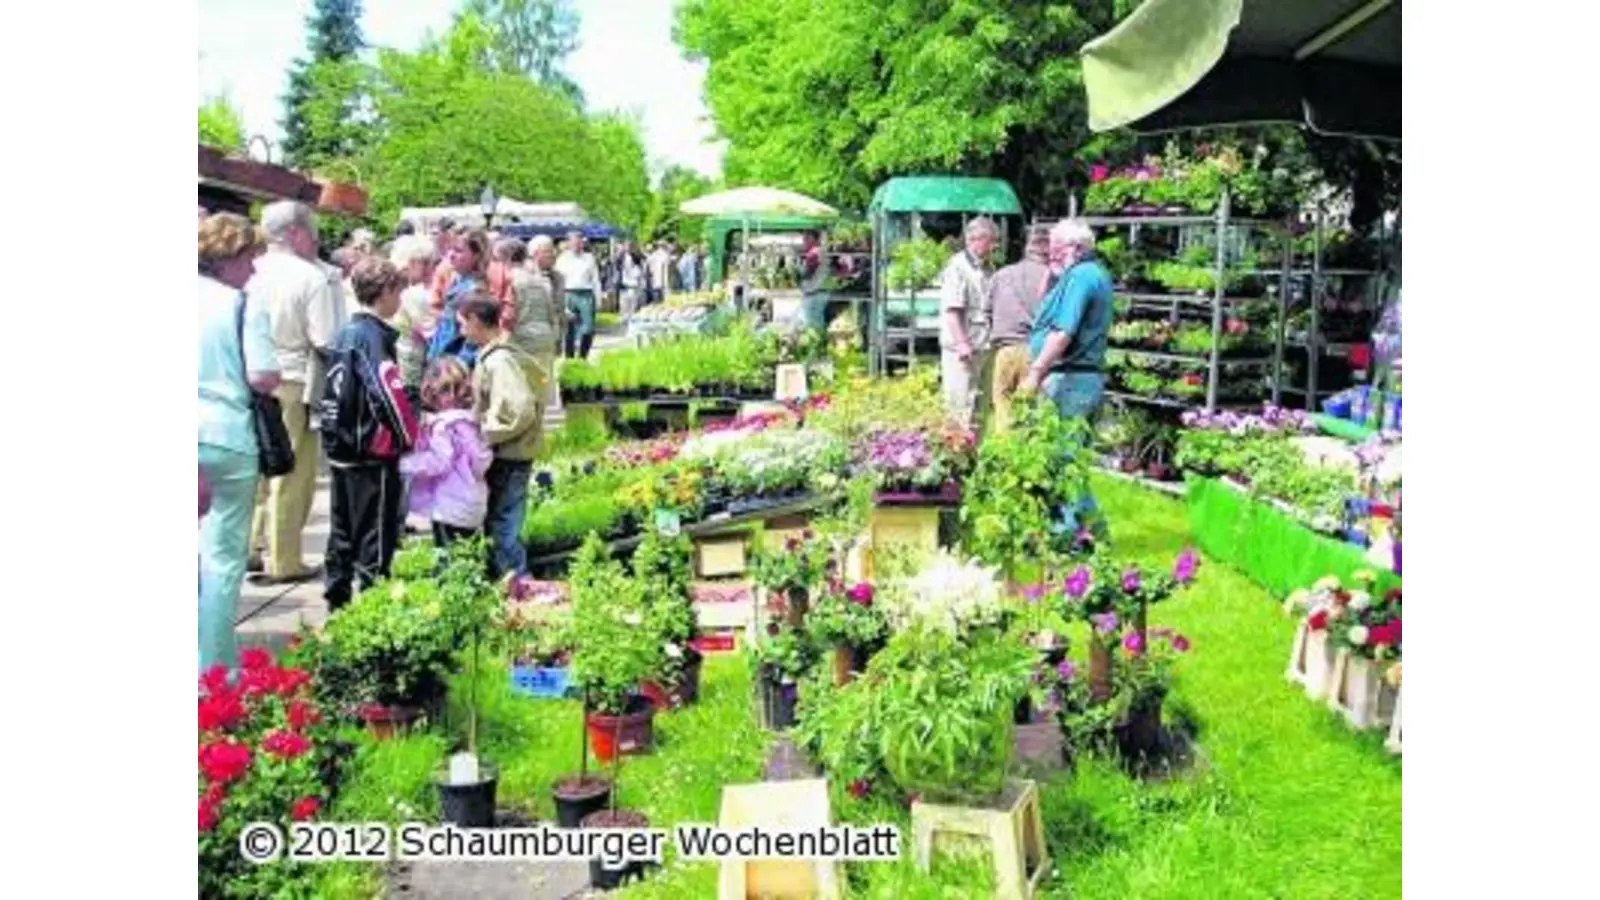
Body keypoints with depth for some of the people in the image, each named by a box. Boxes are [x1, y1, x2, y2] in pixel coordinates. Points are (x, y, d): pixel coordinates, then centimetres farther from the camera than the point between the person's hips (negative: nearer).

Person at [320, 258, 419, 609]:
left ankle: (337, 600, 26)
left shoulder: (345, 334, 11)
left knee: (343, 530, 17)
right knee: (376, 534, -1)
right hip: (373, 453, -9)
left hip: (342, 449, 9)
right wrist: (409, 437, -11)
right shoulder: (373, 336, -16)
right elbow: (388, 393, -23)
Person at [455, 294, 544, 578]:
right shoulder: (491, 356, 10)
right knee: (496, 526, 18)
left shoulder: (499, 361, -19)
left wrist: (485, 432, -18)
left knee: (503, 529, -1)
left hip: (508, 459, -10)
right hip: (504, 456, 10)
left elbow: (520, 410, -27)